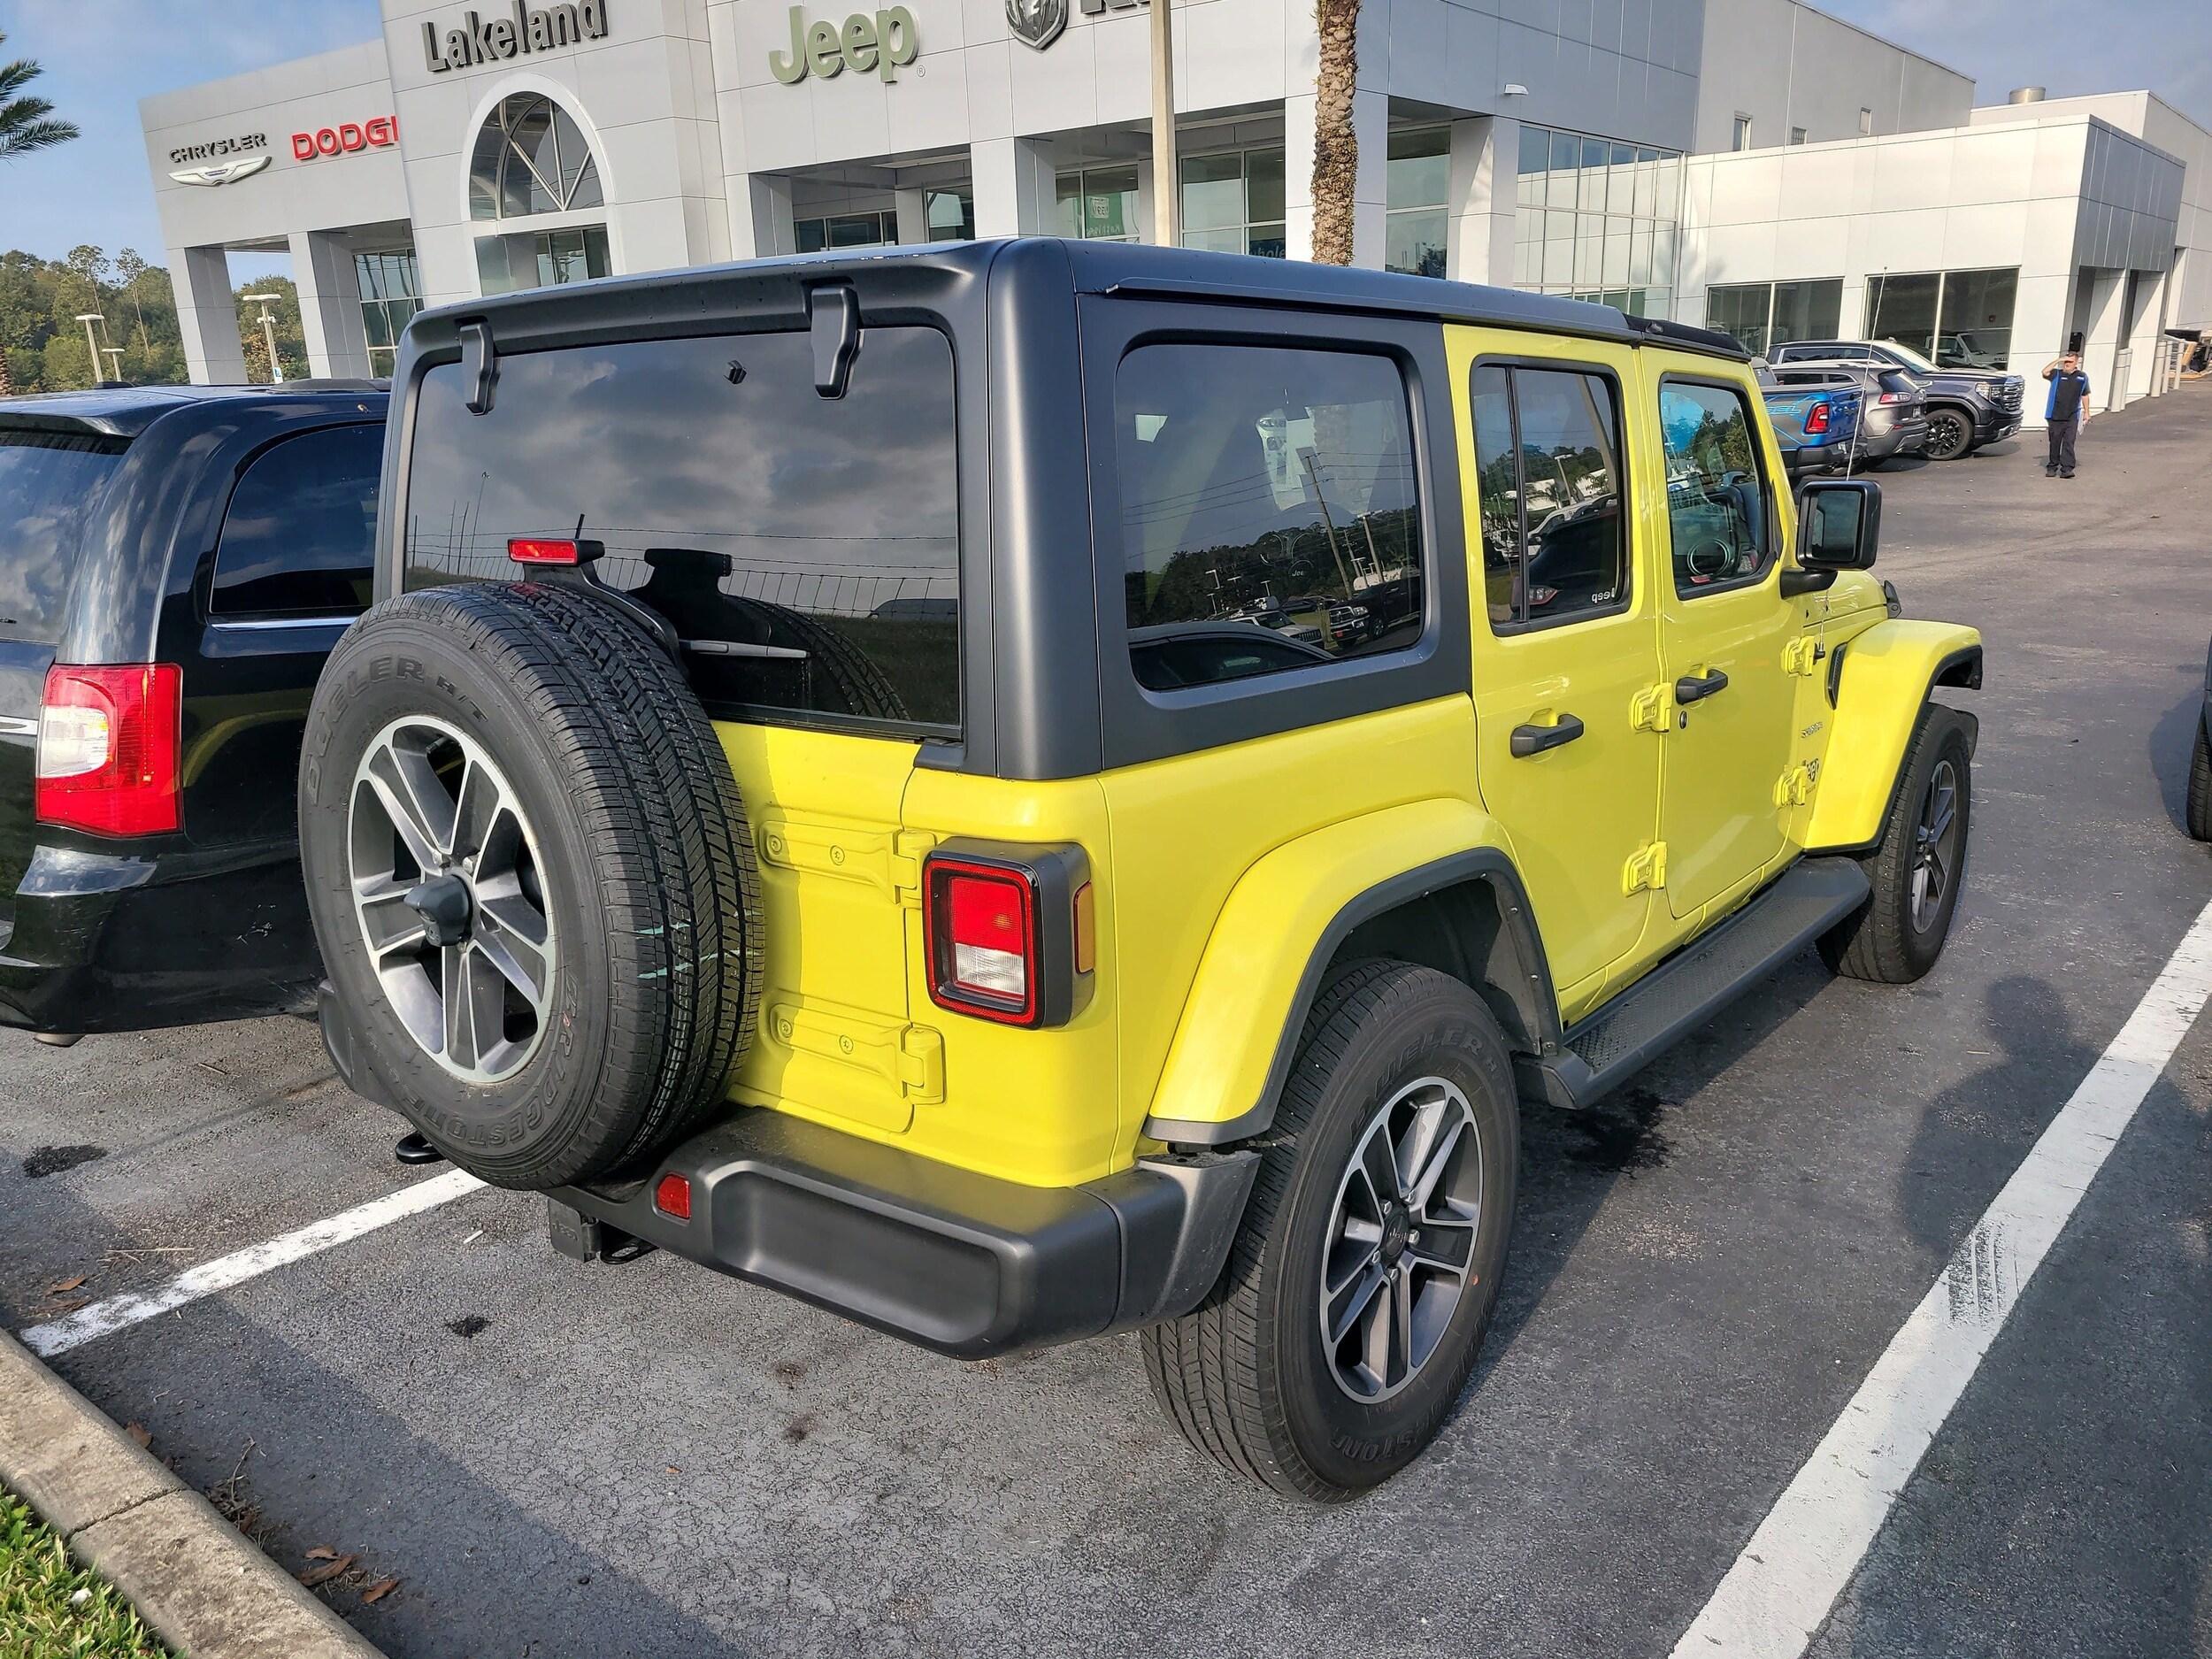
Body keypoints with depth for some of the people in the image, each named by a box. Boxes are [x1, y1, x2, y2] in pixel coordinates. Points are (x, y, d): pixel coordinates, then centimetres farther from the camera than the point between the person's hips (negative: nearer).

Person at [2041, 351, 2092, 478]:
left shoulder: (2082, 377, 10)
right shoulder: (2057, 374, 4)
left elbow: (2085, 396, 17)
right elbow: (2045, 372, -17)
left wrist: (2086, 412, 16)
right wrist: (2058, 361, -15)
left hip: (2072, 417, 0)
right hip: (2055, 416, 0)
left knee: (2069, 443, -8)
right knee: (2054, 443, 7)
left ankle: (2066, 469, -13)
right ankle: (2052, 468, 16)